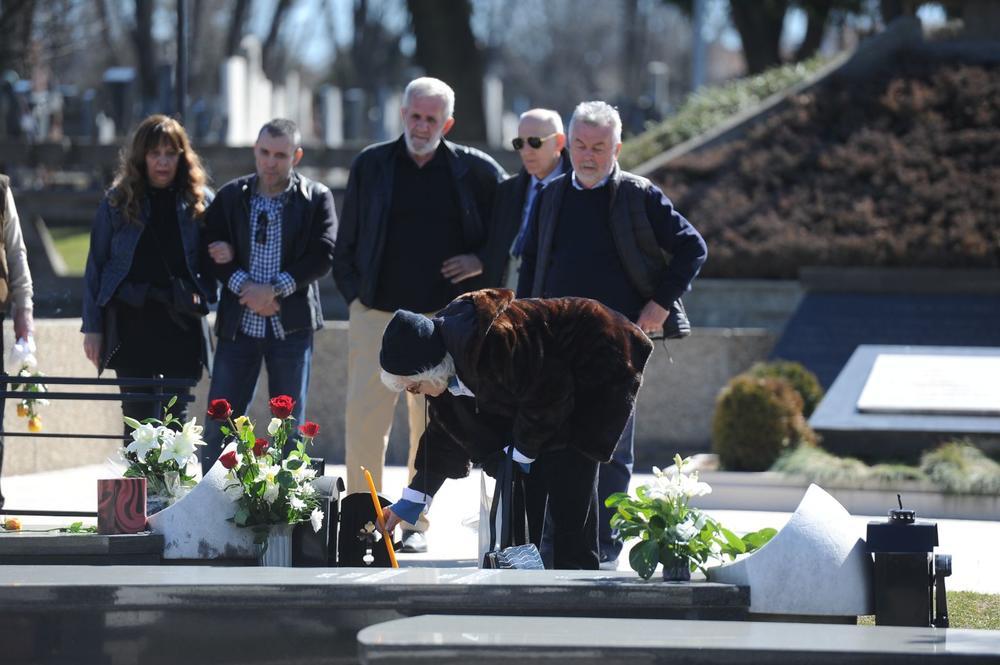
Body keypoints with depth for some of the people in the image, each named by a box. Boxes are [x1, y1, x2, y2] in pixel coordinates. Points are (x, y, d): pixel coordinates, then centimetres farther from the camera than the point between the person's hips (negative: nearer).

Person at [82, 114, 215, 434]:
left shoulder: (199, 202, 5)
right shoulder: (118, 202, 3)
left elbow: (211, 260, 13)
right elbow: (96, 266, 5)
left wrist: (203, 295, -6)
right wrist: (92, 327, 1)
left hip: (180, 324, 1)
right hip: (132, 323, -1)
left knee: (175, 418, 1)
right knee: (138, 417, -1)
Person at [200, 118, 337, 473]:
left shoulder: (316, 198, 1)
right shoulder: (231, 196, 7)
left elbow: (323, 255, -8)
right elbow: (212, 249, 2)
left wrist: (274, 289, -16)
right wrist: (243, 285, -14)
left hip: (291, 324, -1)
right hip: (239, 322, 1)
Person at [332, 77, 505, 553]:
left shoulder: (474, 170, 2)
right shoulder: (371, 165, 5)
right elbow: (347, 241, 11)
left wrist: (483, 260, -3)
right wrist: (354, 293, 3)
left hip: (443, 317, 0)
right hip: (377, 313, 0)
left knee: (430, 424, 5)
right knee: (364, 417, -7)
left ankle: (415, 523, 13)